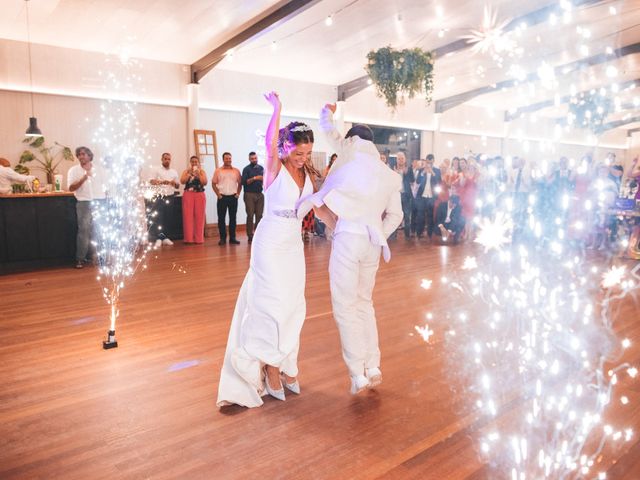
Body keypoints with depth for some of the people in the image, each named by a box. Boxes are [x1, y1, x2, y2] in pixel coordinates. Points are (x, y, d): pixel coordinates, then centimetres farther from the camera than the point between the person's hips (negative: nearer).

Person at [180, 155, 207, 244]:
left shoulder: (202, 171, 10)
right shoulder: (186, 171, 10)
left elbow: (205, 182, -4)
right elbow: (182, 181, -5)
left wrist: (198, 174, -10)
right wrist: (189, 173, -9)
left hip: (200, 195, 0)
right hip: (188, 195, 0)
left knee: (199, 216, -2)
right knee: (188, 216, -5)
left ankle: (199, 238, 3)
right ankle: (189, 238, -2)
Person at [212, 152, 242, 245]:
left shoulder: (236, 171, 8)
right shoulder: (218, 171, 3)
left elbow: (240, 183, 12)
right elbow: (213, 183, 4)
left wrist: (238, 193, 1)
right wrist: (218, 194, -4)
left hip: (233, 197, 1)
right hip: (222, 197, -1)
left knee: (233, 218, 5)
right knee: (221, 218, 0)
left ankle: (232, 238, 12)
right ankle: (222, 238, 7)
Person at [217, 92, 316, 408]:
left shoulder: (306, 172, 7)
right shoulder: (274, 168, -10)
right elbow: (270, 143, -30)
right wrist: (276, 109, -36)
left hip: (294, 244, 6)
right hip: (271, 242, -6)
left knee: (293, 305, 9)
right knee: (274, 302, -6)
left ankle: (286, 364, 22)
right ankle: (270, 365, 8)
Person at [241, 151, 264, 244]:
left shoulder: (261, 168, 13)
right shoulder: (246, 169, 1)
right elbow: (244, 182, -9)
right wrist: (254, 178, -19)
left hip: (259, 194, 4)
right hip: (249, 195, -4)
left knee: (259, 215, 2)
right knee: (250, 215, -4)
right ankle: (250, 236, 0)